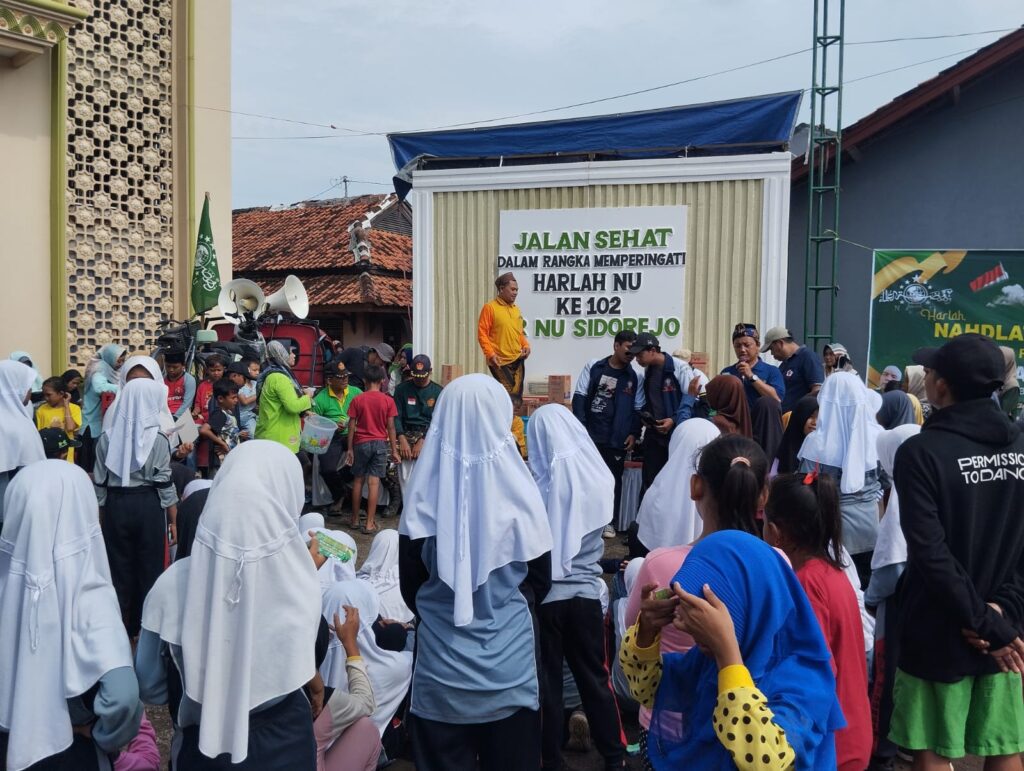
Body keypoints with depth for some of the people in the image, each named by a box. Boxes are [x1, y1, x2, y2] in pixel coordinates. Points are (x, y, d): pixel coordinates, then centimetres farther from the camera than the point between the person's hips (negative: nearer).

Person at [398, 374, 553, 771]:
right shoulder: (518, 489, -13)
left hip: (441, 658, 0)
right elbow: (540, 580, 0)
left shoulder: (426, 492, -12)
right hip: (508, 658, 0)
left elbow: (410, 584, 1)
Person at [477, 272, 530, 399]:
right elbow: (482, 333, -10)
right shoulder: (490, 307, -7)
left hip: (518, 360, 7)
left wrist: (526, 345, 4)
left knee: (517, 394, 7)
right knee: (508, 394, -11)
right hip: (500, 361, -6)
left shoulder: (516, 309, 14)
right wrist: (490, 354, -19)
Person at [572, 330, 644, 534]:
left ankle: (610, 522, 19)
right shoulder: (593, 367, 2)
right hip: (590, 434, -1)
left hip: (617, 439, 1)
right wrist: (580, 426, -8)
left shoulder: (635, 378, 4)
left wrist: (634, 433, -5)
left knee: (613, 479, 8)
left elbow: (638, 409, 7)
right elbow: (580, 396, 0)